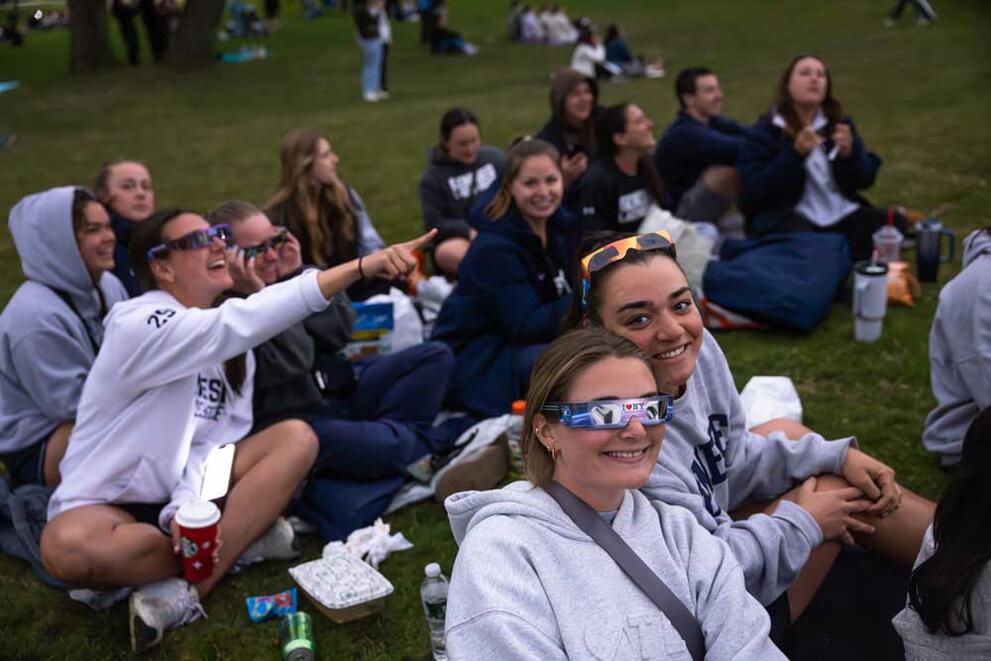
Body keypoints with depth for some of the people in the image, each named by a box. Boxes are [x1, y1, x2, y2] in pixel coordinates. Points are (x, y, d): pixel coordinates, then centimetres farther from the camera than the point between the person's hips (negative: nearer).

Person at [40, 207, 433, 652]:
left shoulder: (227, 343, 3)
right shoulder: (137, 325, -21)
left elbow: (213, 437, -4)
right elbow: (235, 325, -38)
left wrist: (188, 506, -26)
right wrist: (361, 267, -47)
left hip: (185, 496, 6)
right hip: (109, 502, -6)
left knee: (296, 438, -13)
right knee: (66, 547, -38)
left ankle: (189, 590, -22)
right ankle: (245, 538, -17)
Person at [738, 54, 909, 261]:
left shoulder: (840, 124, 14)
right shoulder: (764, 132, 1)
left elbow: (866, 179, 10)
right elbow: (752, 190, -12)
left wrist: (850, 153, -11)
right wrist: (795, 154, -21)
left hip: (841, 213, 5)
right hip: (788, 215, -4)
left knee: (894, 223, -21)